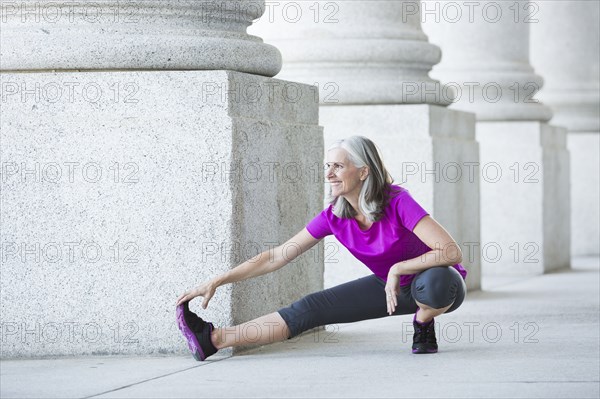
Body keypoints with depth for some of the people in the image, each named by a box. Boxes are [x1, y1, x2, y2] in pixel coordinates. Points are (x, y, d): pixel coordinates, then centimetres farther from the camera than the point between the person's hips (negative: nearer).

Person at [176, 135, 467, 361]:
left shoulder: (398, 203, -29)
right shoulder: (334, 216, -11)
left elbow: (451, 252, -35)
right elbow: (276, 257, -7)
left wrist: (398, 269, -34)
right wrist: (216, 282, -11)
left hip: (439, 284, -5)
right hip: (392, 286, 5)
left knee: (435, 280, -42)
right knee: (311, 309, -8)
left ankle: (424, 323, -8)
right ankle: (213, 339, -9)